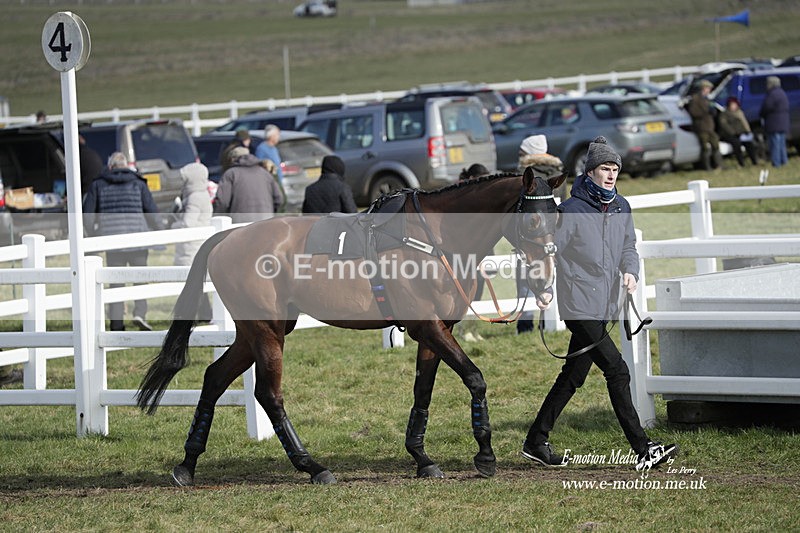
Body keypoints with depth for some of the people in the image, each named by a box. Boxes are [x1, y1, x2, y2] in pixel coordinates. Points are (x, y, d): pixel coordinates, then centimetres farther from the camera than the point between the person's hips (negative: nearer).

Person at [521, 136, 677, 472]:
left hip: (605, 307, 8)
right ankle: (643, 450, -13)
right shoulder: (572, 210, -10)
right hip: (579, 307, -8)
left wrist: (630, 271, -7)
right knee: (617, 372, -13)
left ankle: (536, 441, 25)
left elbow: (628, 245, 15)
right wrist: (543, 288, -20)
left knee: (573, 376, 14)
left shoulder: (621, 208, 10)